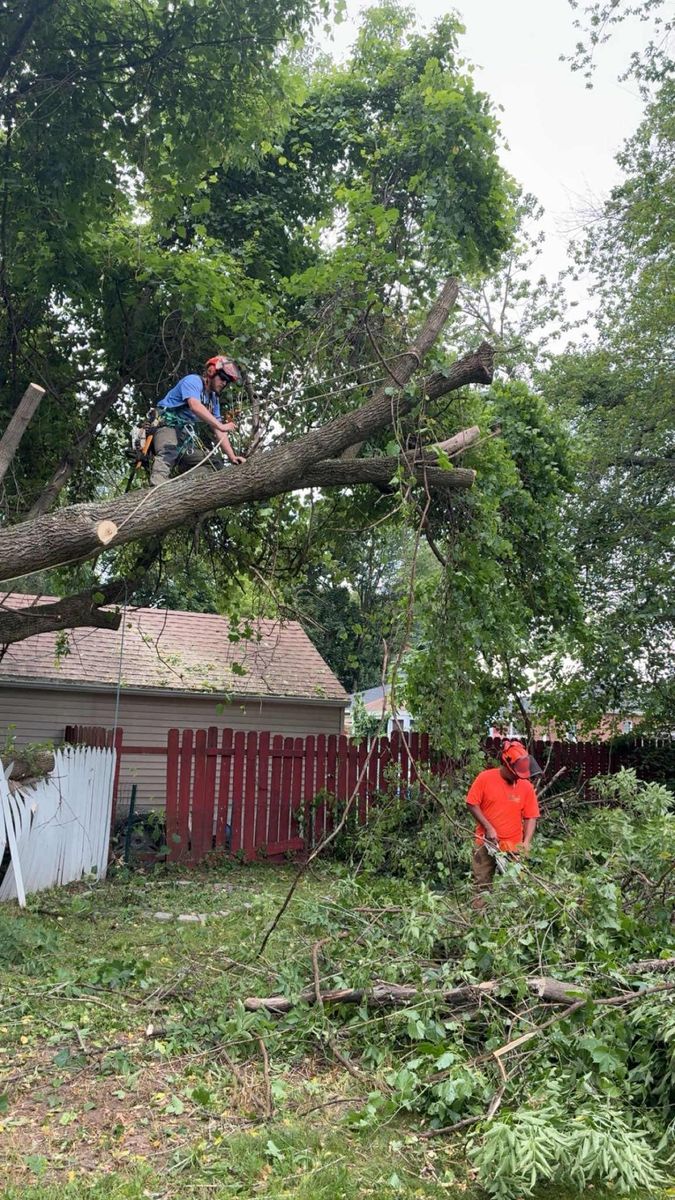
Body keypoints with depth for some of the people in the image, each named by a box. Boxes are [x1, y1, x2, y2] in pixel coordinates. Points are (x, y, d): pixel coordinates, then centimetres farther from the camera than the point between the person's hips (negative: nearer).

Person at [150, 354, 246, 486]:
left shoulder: (214, 399, 18)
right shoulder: (193, 381, -5)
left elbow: (218, 432, 14)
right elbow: (195, 406, -27)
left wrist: (232, 456, 2)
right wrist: (221, 425, -32)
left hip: (185, 437, 9)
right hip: (167, 426, -9)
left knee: (216, 467, 4)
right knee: (168, 454, -41)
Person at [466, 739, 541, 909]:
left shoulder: (526, 786, -4)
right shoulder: (485, 778, -9)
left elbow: (530, 818, 0)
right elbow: (472, 804, -5)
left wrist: (526, 842, -12)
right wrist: (488, 828, -11)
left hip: (513, 846, 1)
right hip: (486, 843, -1)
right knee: (482, 888, 5)